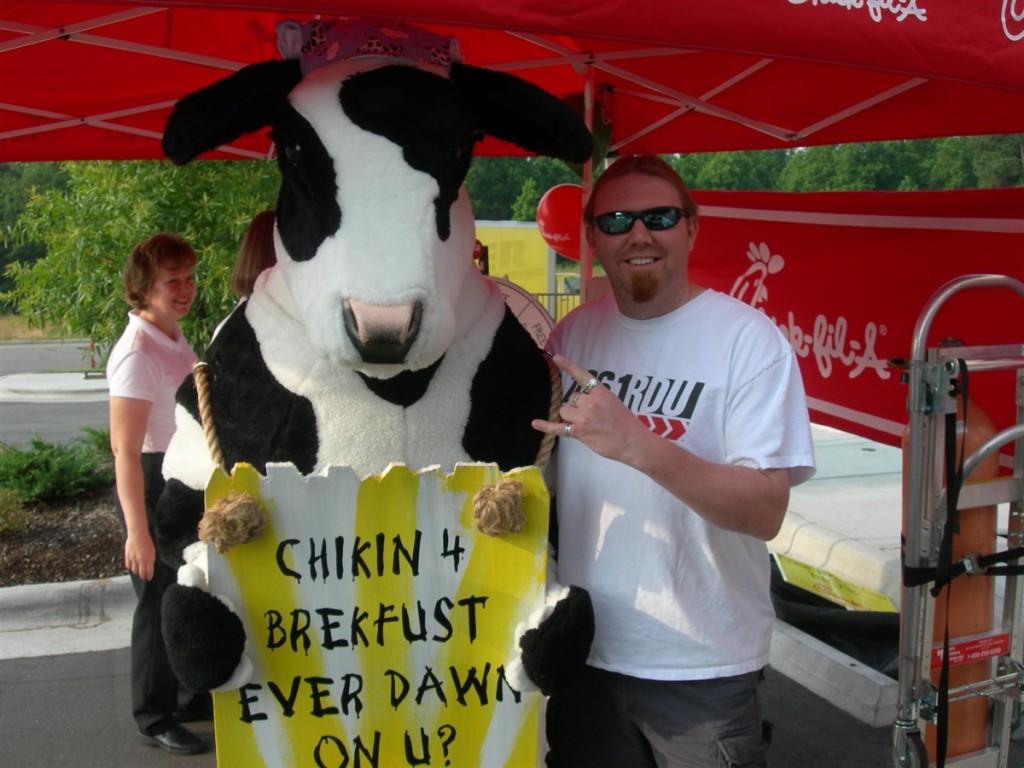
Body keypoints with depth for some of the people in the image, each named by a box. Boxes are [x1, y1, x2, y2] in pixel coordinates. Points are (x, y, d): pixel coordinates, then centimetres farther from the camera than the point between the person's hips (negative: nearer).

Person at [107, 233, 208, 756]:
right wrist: (137, 530, -29)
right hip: (152, 482, -9)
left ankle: (188, 693, 36)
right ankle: (153, 717, 18)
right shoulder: (136, 354, -21)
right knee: (159, 598, 2)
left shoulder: (175, 339, 7)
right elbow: (125, 448, -26)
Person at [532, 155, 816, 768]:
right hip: (583, 650, 5)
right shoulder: (574, 333, 2)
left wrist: (638, 445, -33)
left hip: (703, 669, -4)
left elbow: (766, 511, -21)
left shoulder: (749, 338, -13)